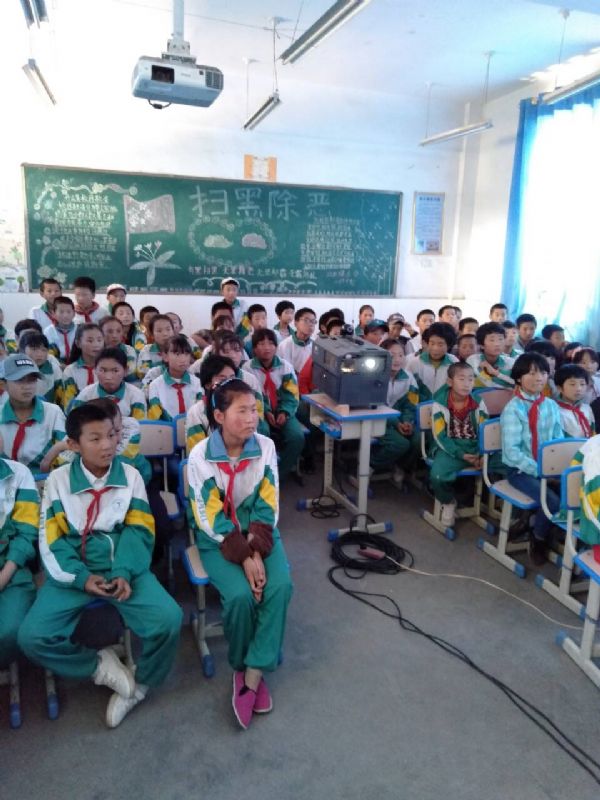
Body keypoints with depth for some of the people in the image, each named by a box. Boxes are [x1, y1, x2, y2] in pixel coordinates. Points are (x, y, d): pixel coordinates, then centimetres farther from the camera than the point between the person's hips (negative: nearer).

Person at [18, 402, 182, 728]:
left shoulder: (130, 475, 2)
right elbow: (52, 539, -2)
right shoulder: (58, 479, 1)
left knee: (168, 619, -23)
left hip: (123, 567, -1)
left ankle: (140, 684, 7)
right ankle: (100, 666, 4)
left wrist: (124, 572, -19)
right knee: (31, 637, -21)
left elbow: (138, 530, -3)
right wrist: (81, 577, -16)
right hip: (74, 572, 1)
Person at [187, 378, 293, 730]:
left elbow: (268, 505, -5)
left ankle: (254, 672, -8)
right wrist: (242, 557, -22)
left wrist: (257, 551, -18)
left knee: (280, 585, -23)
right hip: (218, 537, -2)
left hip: (260, 531, 3)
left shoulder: (265, 447, -7)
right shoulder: (200, 456, -14)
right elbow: (210, 518, -14)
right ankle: (243, 666, 5)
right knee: (240, 594, -25)